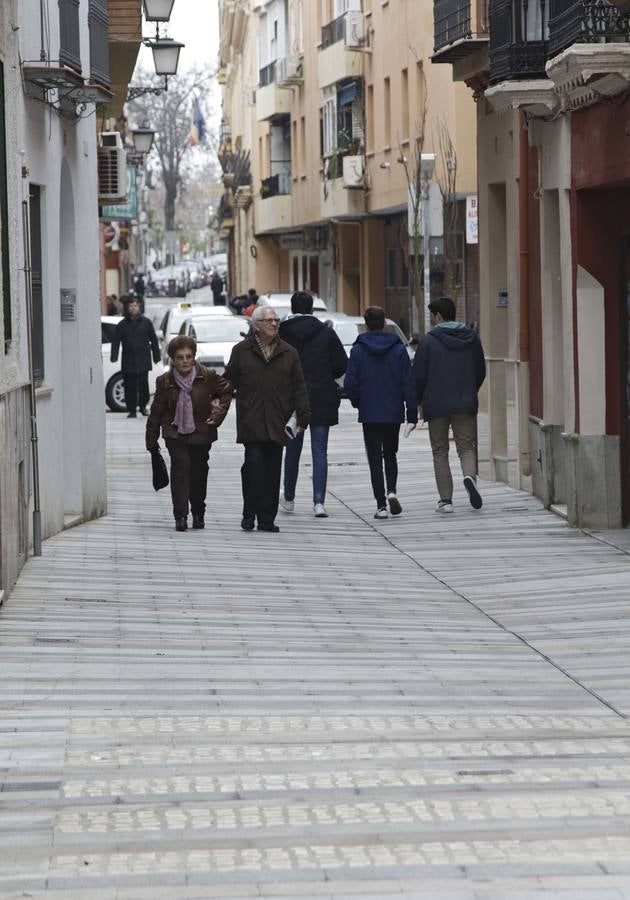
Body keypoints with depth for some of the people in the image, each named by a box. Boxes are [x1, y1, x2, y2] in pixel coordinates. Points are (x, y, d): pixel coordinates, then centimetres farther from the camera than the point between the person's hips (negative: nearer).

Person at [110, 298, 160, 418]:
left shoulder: (146, 322, 7)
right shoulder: (122, 325, 8)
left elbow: (154, 340, 10)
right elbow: (115, 342, 5)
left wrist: (156, 356, 7)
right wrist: (114, 356, -7)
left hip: (143, 360, -1)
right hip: (128, 361, 1)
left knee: (143, 385, -3)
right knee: (130, 387, -1)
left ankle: (143, 405, 15)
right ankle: (131, 409, 5)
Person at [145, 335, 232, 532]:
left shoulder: (208, 376, -9)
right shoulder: (164, 381, -6)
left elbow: (226, 391, 9)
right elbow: (156, 412, 2)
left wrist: (217, 415, 0)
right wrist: (151, 442, 5)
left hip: (201, 433, 1)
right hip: (175, 433, -1)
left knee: (199, 472, 9)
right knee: (180, 466, -17)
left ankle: (198, 514, 28)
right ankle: (180, 516, -18)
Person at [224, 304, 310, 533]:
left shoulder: (289, 353, 11)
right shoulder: (241, 351, 6)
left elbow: (298, 387, 9)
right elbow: (229, 382, 9)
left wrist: (303, 415, 2)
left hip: (277, 424, 2)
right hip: (251, 422, -2)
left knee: (272, 470, 4)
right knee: (253, 465, -11)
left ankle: (267, 518, 10)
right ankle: (249, 514, 0)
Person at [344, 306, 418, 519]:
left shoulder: (358, 350, -6)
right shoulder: (399, 349, -1)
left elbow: (350, 384, -7)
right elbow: (409, 383, -3)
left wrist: (358, 403, 13)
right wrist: (412, 415, 0)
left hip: (370, 414, -2)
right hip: (394, 413, 2)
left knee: (375, 460, 4)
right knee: (390, 455, 19)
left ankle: (381, 505, -2)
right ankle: (391, 492, -4)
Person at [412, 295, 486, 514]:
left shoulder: (429, 341, -7)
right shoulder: (472, 338, 6)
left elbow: (419, 375, -6)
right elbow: (481, 372, 13)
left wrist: (418, 401, 7)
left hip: (436, 405, -2)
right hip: (465, 405, 2)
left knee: (440, 452, 7)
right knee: (467, 447, 9)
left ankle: (445, 499, 2)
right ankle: (470, 476, -23)